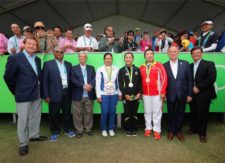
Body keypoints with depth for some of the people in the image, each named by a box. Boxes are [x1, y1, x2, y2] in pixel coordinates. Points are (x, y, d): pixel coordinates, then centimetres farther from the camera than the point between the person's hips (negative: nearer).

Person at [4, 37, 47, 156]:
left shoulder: (37, 60, 8)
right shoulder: (15, 58, -11)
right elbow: (8, 77, -9)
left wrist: (39, 89, 8)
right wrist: (17, 91, -3)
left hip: (37, 94, 6)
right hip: (23, 95, -6)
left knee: (36, 117, 18)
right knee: (23, 119, 6)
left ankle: (34, 135, 38)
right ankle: (23, 144, 22)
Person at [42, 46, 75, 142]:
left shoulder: (68, 64, 9)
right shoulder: (48, 64, -3)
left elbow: (70, 79, 10)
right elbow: (44, 81, -5)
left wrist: (71, 92, 5)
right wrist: (46, 95, -9)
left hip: (67, 93, 4)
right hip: (55, 94, -3)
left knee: (67, 113, 14)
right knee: (54, 114, 8)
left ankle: (68, 129, 33)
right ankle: (55, 132, 28)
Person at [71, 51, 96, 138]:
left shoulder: (91, 68, 12)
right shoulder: (74, 68, 6)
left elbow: (94, 78, -1)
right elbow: (73, 80, -8)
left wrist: (90, 85, -21)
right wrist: (84, 85, -20)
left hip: (89, 95, 2)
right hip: (78, 95, -1)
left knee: (89, 113, 11)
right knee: (78, 114, 6)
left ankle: (88, 129, 25)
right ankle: (79, 130, 20)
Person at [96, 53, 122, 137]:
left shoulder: (116, 69, 3)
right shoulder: (100, 70, -2)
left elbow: (118, 82, 6)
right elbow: (98, 83, -2)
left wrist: (120, 93, 7)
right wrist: (98, 95, -4)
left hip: (114, 94, 2)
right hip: (104, 94, -2)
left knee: (112, 112, 7)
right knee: (104, 112, 0)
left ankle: (111, 128, 25)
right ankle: (104, 129, 21)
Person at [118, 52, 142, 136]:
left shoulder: (137, 70, 10)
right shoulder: (121, 70, 5)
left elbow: (140, 83, 6)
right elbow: (120, 84, -2)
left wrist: (139, 93, -6)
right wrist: (125, 94, -11)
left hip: (136, 96, 2)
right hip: (126, 96, -1)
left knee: (134, 113, 8)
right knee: (127, 114, 4)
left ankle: (134, 129, 21)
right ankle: (128, 129, 18)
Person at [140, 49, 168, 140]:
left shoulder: (159, 65, -3)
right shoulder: (141, 67, 6)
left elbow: (164, 78, -5)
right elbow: (140, 80, 11)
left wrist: (163, 92, -9)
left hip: (157, 94, -3)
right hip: (145, 94, 3)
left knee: (157, 112, 4)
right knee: (147, 112, 11)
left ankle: (157, 131, 15)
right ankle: (148, 128, 25)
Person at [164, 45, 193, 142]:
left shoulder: (185, 64, -1)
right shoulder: (164, 66, -1)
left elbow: (190, 80, 0)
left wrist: (189, 94, -3)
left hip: (182, 94, 1)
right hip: (170, 95, 0)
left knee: (180, 114, 12)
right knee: (171, 114, 13)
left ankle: (178, 131, 31)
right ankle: (171, 131, 31)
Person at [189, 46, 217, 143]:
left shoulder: (209, 64, -2)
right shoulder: (190, 66, 12)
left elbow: (212, 78, -14)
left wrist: (198, 87, -16)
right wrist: (191, 88, -6)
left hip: (203, 94, -4)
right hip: (192, 94, 4)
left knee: (202, 114, 4)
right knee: (193, 113, 12)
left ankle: (202, 133, 20)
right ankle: (193, 128, 31)